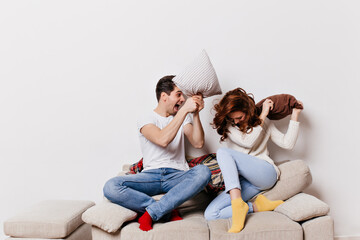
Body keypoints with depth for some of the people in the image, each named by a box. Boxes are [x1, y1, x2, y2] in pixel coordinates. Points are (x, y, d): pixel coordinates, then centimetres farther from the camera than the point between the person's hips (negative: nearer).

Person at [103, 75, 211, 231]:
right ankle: (169, 212, -22)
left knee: (203, 171, -32)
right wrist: (184, 110, -18)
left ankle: (150, 214, -28)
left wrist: (196, 114, -7)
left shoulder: (183, 118, 18)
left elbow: (198, 143, 3)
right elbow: (163, 140, -18)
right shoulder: (146, 119, 4)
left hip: (177, 176, 2)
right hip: (150, 176, -2)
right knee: (111, 187, -28)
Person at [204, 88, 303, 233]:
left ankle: (238, 204, -38)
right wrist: (263, 115, -4)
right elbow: (248, 142, -8)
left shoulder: (263, 122, 12)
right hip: (244, 181, 3)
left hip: (266, 173, -3)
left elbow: (287, 144, 8)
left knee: (223, 152, -29)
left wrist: (294, 115, 6)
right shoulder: (226, 125, 7)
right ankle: (256, 206, -13)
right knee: (210, 215, -18)